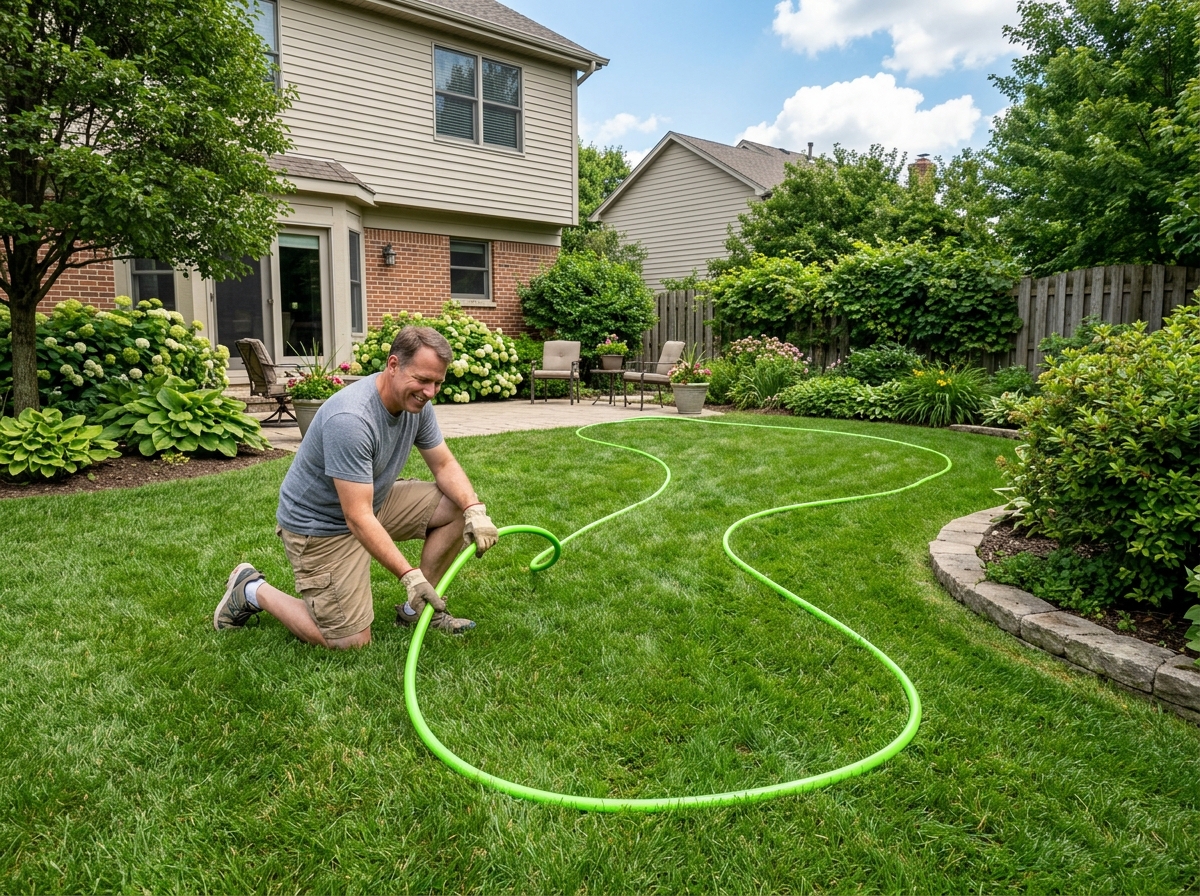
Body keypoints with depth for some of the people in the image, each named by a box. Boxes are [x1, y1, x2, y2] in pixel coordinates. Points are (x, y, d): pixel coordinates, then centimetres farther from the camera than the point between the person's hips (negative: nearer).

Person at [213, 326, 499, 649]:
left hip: (375, 501, 8)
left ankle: (417, 609, 8)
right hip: (320, 524, -8)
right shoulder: (350, 419, -34)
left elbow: (444, 465, -1)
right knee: (351, 641, -6)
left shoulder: (417, 403, -9)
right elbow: (358, 518, -33)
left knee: (456, 506, -6)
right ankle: (252, 590, 14)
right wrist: (409, 574, -36)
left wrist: (475, 509, -20)